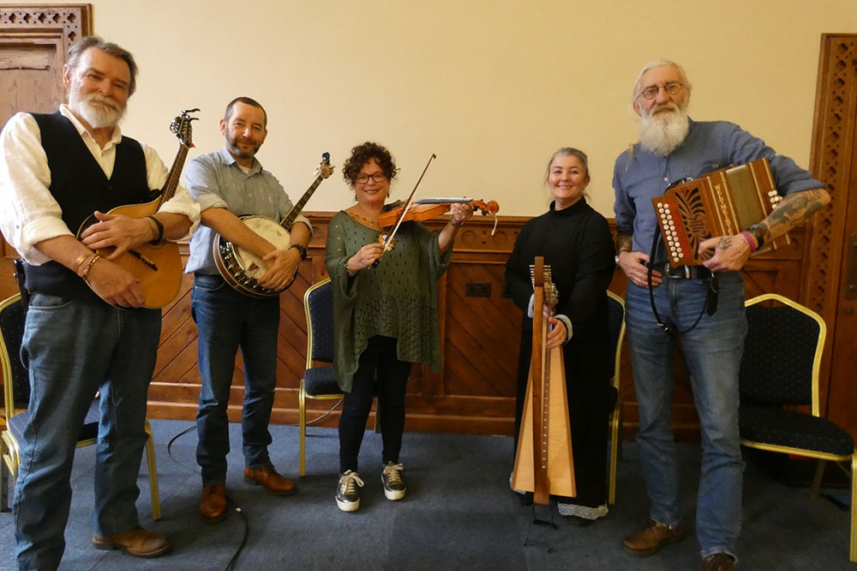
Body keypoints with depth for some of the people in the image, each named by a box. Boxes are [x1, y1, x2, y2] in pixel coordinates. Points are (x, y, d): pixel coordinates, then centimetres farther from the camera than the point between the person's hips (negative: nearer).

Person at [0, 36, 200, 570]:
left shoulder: (141, 154, 13)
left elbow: (186, 211, 3)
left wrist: (143, 228, -18)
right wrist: (93, 266, -25)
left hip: (139, 306, 5)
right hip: (65, 309, -5)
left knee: (126, 426, 16)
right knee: (51, 444, 3)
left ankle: (116, 522, 35)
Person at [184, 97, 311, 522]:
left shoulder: (270, 182, 16)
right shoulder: (203, 167, -1)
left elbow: (299, 221, 5)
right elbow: (214, 214, -19)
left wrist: (293, 253, -18)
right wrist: (268, 251, -24)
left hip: (263, 291, 5)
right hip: (217, 290, -5)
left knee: (263, 385, 12)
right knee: (216, 392, 1)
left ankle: (257, 463, 29)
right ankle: (213, 480, 16)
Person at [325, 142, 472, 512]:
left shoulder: (405, 219, 6)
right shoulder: (342, 222, 1)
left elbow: (434, 252, -9)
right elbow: (333, 268, -13)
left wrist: (453, 225, -26)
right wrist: (355, 263, -35)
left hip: (400, 329, 2)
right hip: (361, 328, -2)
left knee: (393, 398, 13)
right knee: (358, 402, 1)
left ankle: (392, 465, 33)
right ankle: (348, 472, 21)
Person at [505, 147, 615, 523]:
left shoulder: (594, 225, -7)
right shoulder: (533, 227, 11)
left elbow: (591, 282, -20)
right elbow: (513, 275, 3)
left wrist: (567, 321, -37)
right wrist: (532, 302, -18)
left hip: (581, 338, -5)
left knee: (580, 417, 3)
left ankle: (584, 497, 20)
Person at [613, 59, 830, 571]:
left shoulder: (724, 139, -1)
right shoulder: (627, 163, 12)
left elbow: (812, 192, -6)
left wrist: (753, 238, -21)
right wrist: (625, 255, 4)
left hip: (710, 294, -4)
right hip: (646, 295, 4)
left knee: (720, 428, 0)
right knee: (652, 417, 11)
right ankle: (666, 519, 29)